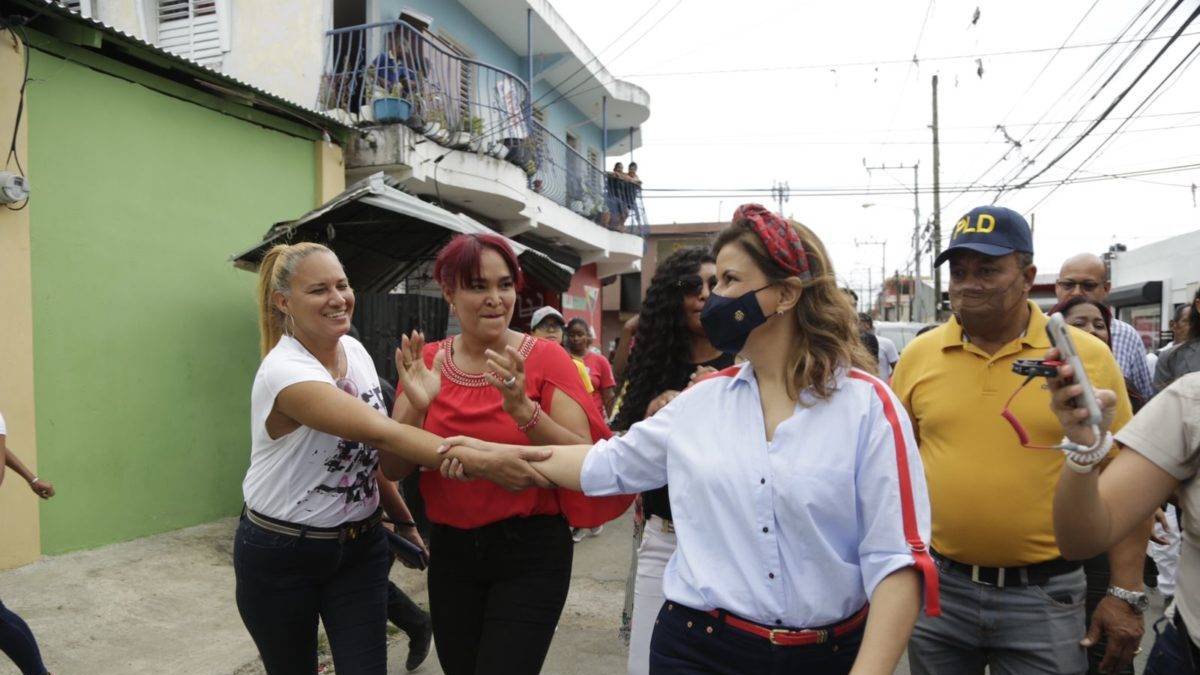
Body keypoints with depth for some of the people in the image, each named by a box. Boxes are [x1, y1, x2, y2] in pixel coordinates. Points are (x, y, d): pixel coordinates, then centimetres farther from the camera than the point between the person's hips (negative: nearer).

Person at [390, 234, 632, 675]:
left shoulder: (545, 358, -10)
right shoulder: (426, 361, -1)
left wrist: (523, 409, -31)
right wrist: (416, 406, -21)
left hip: (531, 551, -3)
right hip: (450, 550, 4)